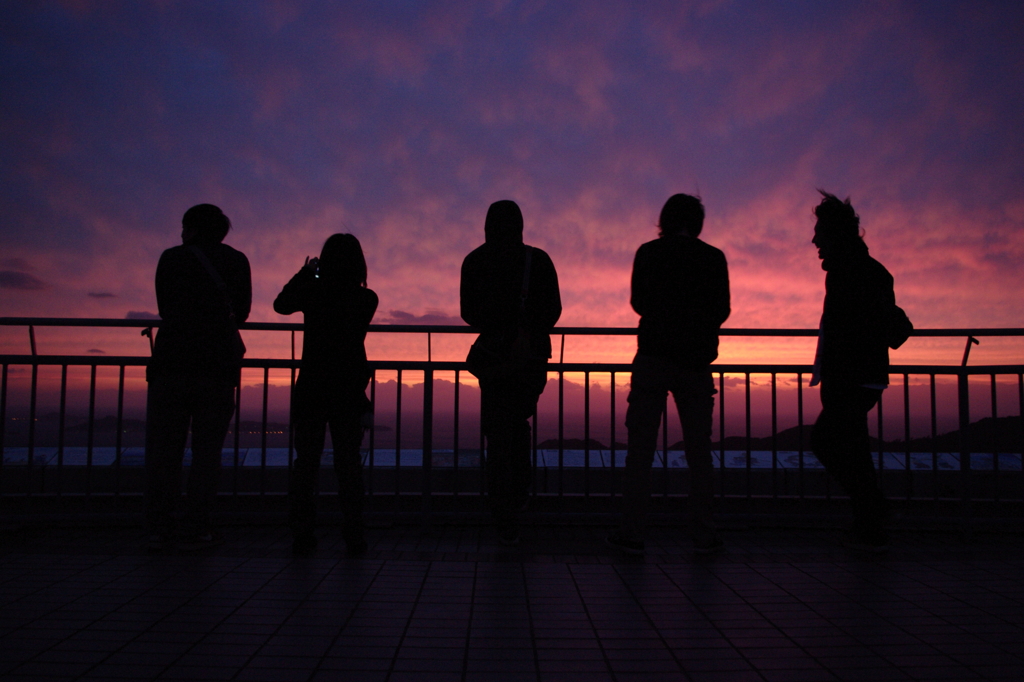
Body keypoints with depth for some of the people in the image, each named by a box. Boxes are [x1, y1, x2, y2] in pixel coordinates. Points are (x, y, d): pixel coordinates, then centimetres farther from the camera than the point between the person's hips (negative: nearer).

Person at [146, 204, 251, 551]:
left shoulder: (171, 258, 10)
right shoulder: (237, 261, 11)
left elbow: (164, 309, 16)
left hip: (171, 361, 0)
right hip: (218, 364, 0)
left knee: (163, 446, 5)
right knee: (206, 448, 2)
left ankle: (159, 529, 4)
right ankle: (195, 529, 0)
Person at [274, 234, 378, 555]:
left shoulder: (313, 292, -7)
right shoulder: (367, 299, -4)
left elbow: (280, 304, 13)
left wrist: (305, 273, 23)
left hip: (311, 388, -1)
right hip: (349, 391, 1)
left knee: (306, 462, 8)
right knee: (348, 462, 9)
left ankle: (303, 534, 8)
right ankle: (353, 535, 7)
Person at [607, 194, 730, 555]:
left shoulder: (648, 253, 1)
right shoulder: (714, 258, 2)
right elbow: (721, 311, 7)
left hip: (653, 358, -1)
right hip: (696, 361, 1)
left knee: (640, 447, 2)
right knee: (699, 448, 8)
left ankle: (632, 532, 2)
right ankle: (704, 533, 12)